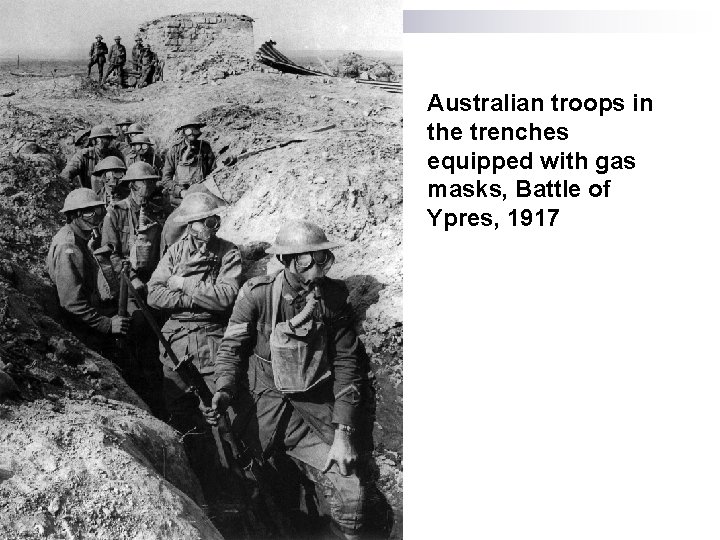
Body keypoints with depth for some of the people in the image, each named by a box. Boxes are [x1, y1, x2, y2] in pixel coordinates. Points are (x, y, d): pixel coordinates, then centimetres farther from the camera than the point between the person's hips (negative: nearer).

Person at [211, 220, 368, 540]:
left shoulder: (333, 296, -3)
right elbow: (231, 347, 0)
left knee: (351, 495, -11)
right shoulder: (257, 293, -9)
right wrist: (224, 390, -19)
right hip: (265, 399, -1)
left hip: (315, 403, 2)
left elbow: (346, 363, 1)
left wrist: (343, 433, -4)